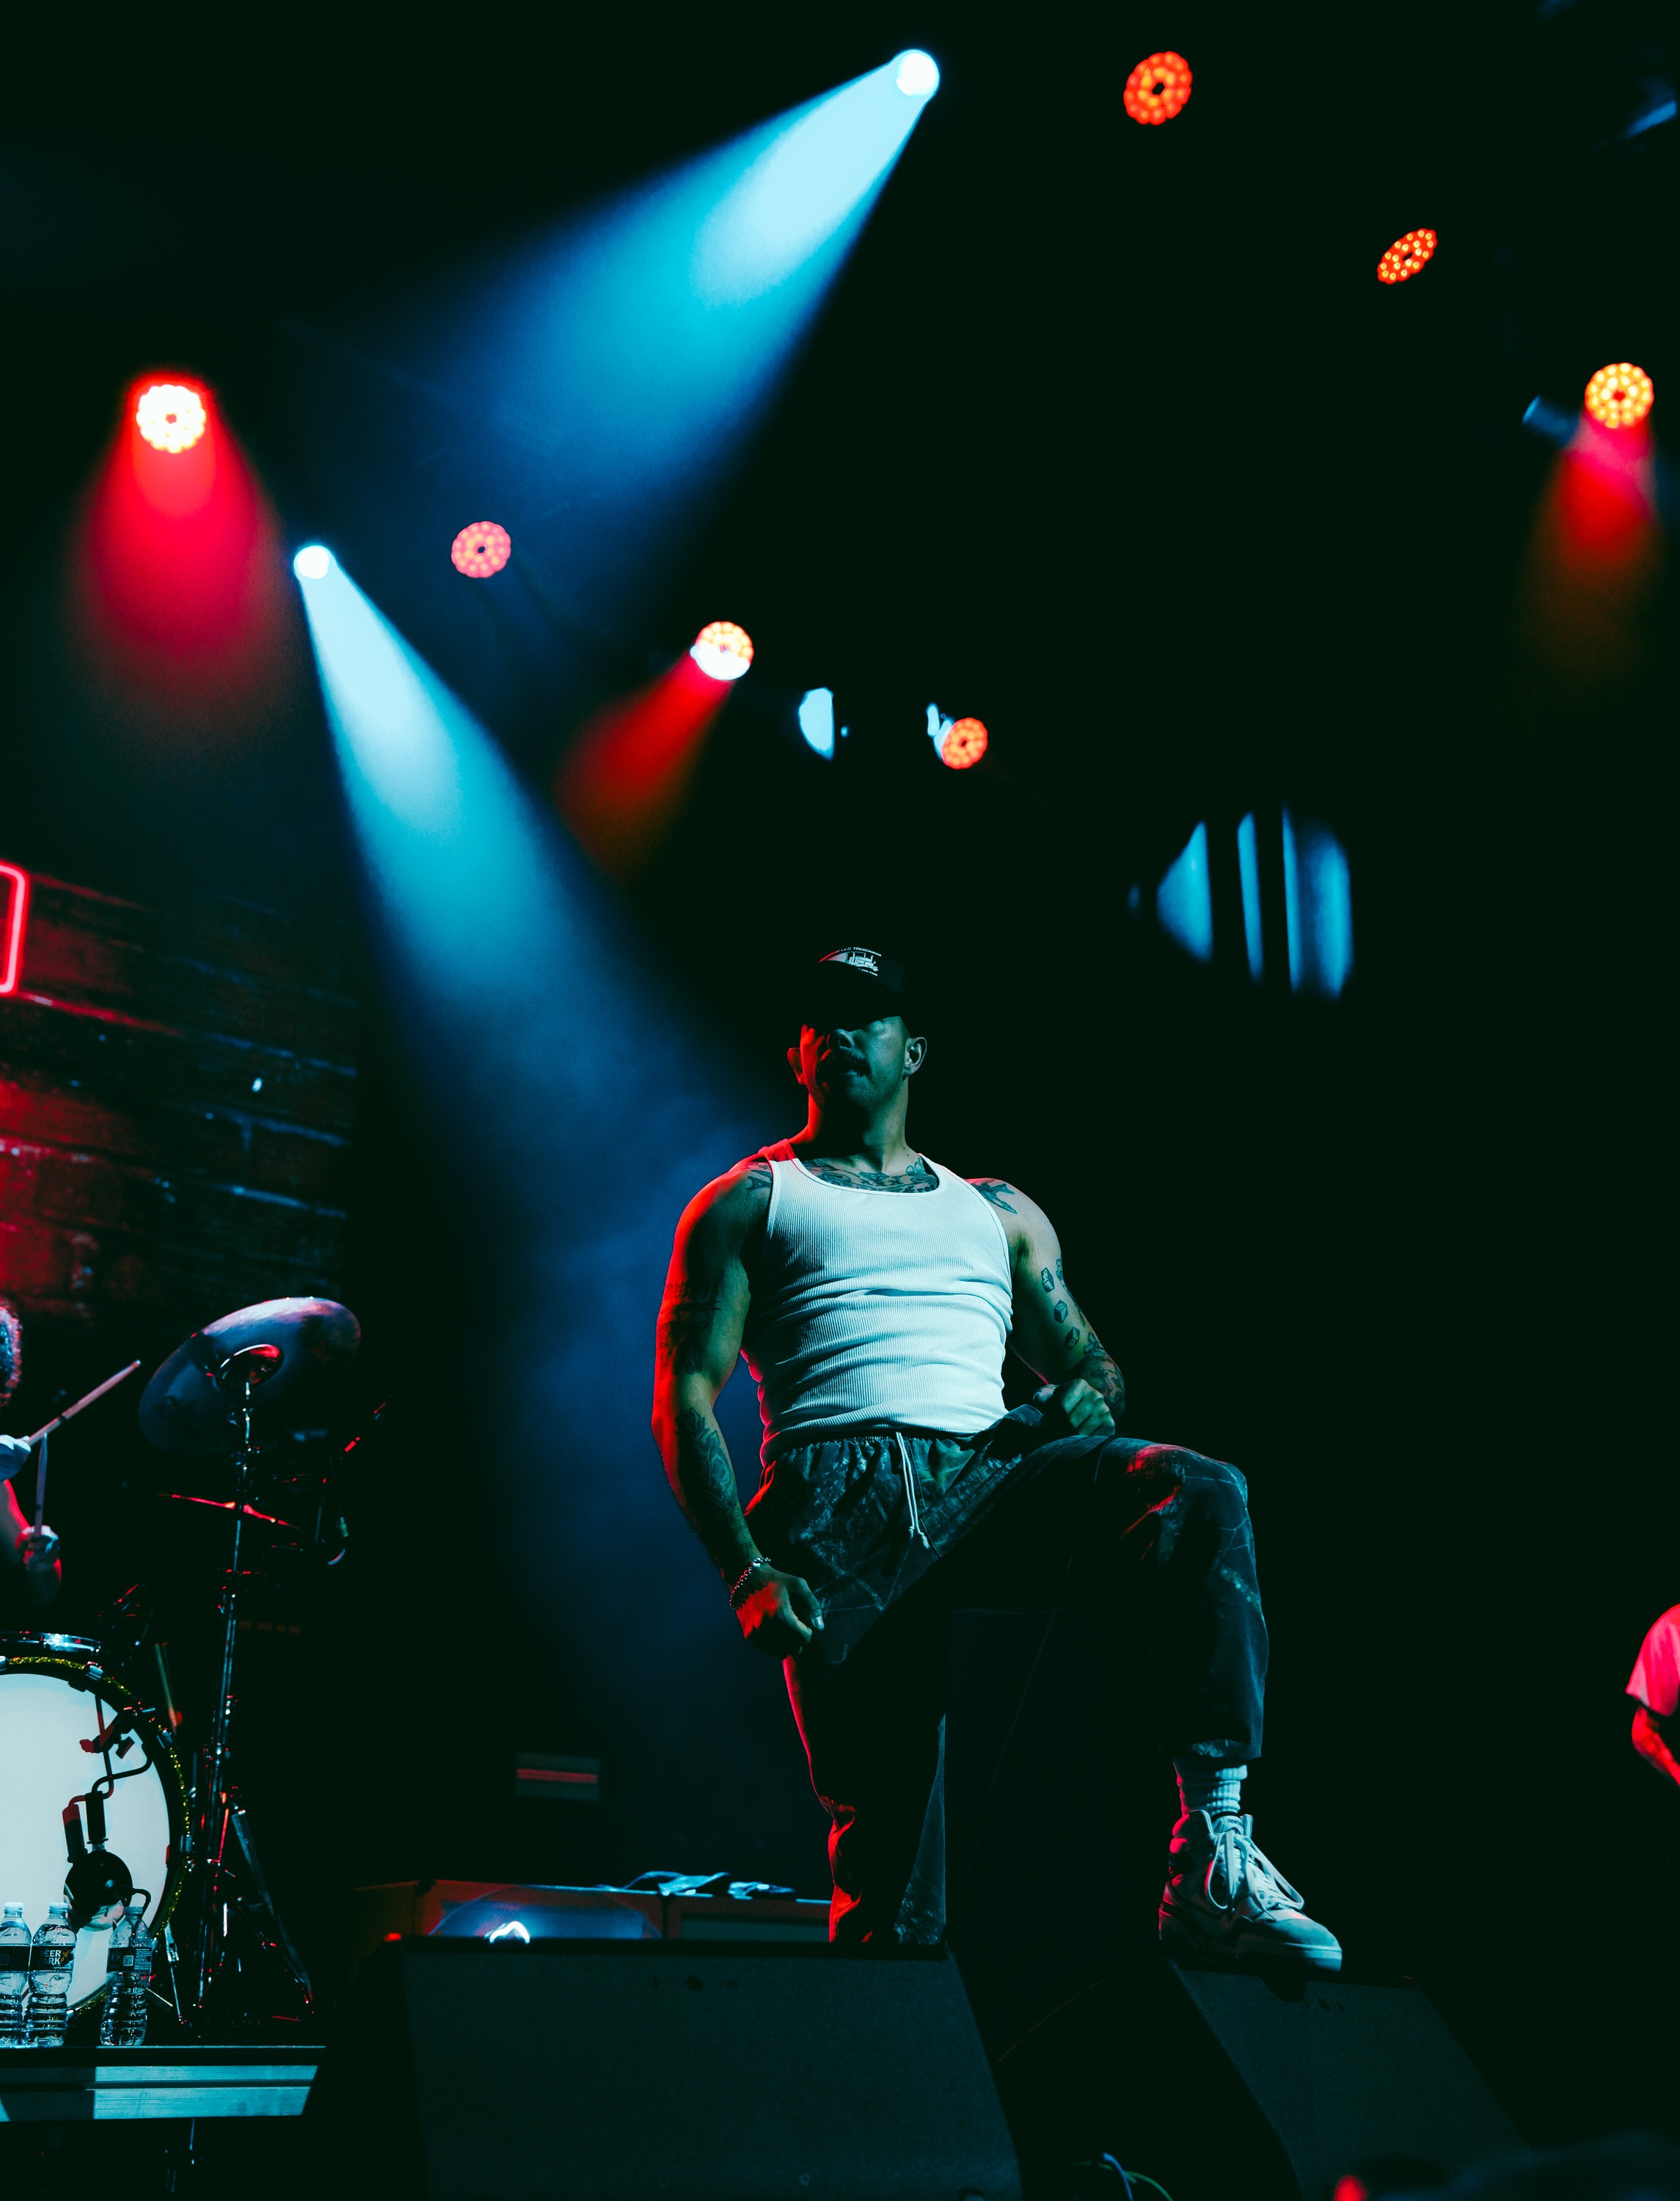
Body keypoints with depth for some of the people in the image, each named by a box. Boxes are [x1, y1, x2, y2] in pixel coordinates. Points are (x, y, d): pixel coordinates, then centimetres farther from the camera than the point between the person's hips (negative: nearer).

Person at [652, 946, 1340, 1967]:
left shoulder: (1000, 1213, 29)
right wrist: (745, 1572, -9)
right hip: (841, 1494, -2)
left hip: (992, 1477, 2)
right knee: (882, 1828, -14)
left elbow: (1094, 1365, 28)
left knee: (1201, 1494, -28)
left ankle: (1215, 1858, -32)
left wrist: (1088, 1395, -1)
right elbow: (685, 1401, 8)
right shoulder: (749, 1204, 19)